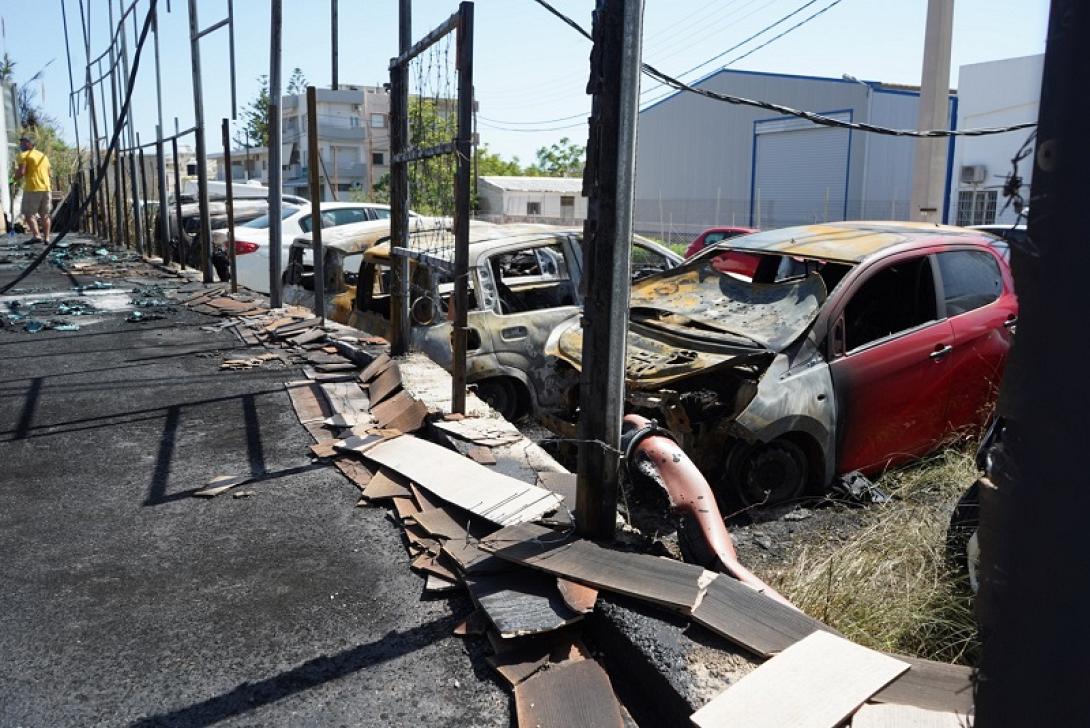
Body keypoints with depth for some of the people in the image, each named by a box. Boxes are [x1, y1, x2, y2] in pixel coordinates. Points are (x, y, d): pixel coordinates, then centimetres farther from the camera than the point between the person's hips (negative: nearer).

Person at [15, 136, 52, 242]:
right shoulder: (43, 156, 18)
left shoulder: (24, 155, -3)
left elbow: (21, 172, -12)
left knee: (29, 213, -3)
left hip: (32, 188, -6)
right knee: (45, 214, 10)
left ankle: (36, 235, -18)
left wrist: (16, 176, 7)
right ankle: (47, 237, 5)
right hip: (46, 188, 6)